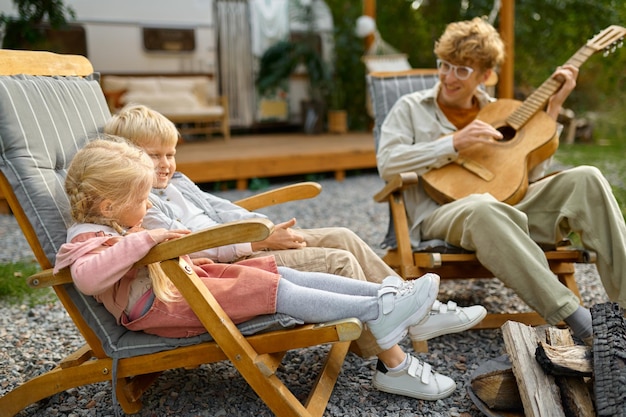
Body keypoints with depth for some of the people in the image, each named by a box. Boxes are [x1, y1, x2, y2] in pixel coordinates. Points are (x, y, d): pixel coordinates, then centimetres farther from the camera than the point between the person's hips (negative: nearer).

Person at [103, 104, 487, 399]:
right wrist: (263, 241, -20)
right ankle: (392, 365, -11)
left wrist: (271, 230, 1)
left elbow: (221, 210, 18)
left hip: (246, 249, 10)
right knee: (337, 261, -18)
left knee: (340, 237, -2)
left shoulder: (178, 183, 21)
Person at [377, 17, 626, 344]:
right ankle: (576, 320, -42)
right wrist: (454, 143, -11)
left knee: (586, 179, -17)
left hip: (508, 207, 5)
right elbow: (387, 164, -4)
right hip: (441, 212, -4)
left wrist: (553, 107, 10)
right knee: (483, 207, -41)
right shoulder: (411, 108, 12)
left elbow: (531, 173, 12)